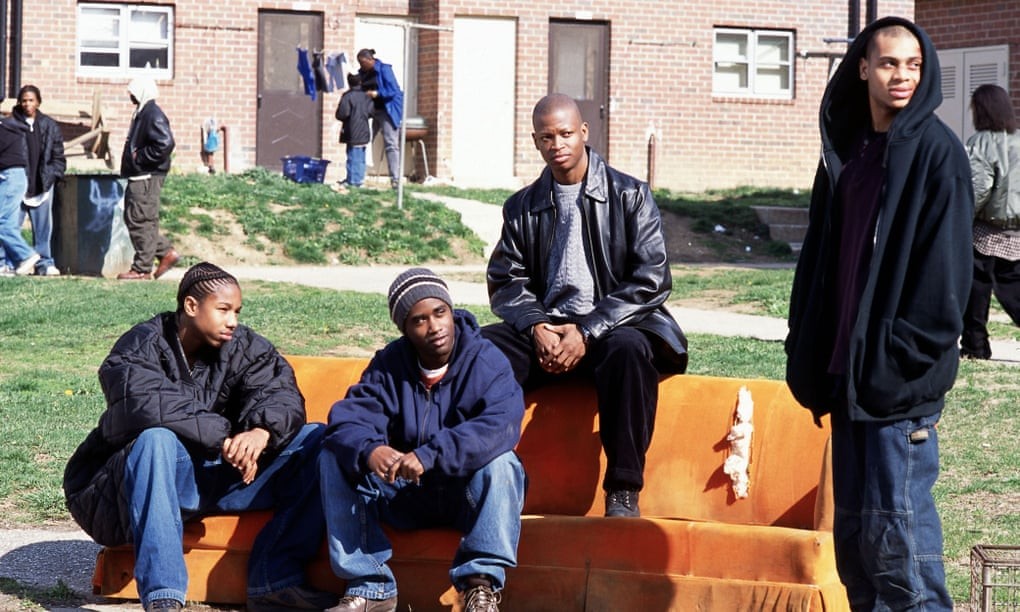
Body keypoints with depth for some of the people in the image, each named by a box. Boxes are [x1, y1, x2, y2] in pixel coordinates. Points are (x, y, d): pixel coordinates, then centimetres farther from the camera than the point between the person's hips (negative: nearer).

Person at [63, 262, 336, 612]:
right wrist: (223, 438, -35)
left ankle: (274, 578, -19)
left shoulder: (242, 347, 5)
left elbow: (281, 393, -10)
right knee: (157, 440, -38)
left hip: (221, 475, 5)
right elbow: (147, 404, -30)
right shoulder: (140, 348, -10)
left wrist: (262, 431, -33)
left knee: (317, 440, -10)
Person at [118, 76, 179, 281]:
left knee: (141, 221, -7)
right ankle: (166, 252, 17)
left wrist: (140, 157, -18)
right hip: (139, 177, 11)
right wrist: (133, 157, 11)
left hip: (147, 177, -11)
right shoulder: (142, 113, 18)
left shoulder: (153, 115, -15)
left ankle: (142, 268, -2)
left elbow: (165, 143, -26)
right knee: (132, 218, 14)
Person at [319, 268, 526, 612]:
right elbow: (349, 418, -14)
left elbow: (501, 425, -31)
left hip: (468, 492, -3)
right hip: (402, 495, 3)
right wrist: (370, 450, -39)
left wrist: (428, 457, -42)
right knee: (334, 458, -16)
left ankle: (482, 584, -27)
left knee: (501, 464, -34)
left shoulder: (486, 361, -12)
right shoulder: (389, 365, 0)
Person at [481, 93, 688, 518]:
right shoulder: (522, 208, 14)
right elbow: (506, 282, 8)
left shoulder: (630, 196, 3)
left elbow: (651, 281, -6)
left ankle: (623, 493, -32)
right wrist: (536, 327, -14)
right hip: (546, 330, 3)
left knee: (629, 350, -38)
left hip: (614, 328, -3)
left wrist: (587, 333, -15)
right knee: (481, 347, -25)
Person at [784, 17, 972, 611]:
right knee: (853, 528, 10)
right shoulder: (847, 149, 13)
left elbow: (945, 269, -12)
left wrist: (906, 356, -16)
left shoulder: (937, 151, -7)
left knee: (896, 524, -7)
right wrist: (806, 350, 10)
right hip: (847, 367, 7)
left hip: (901, 377, -7)